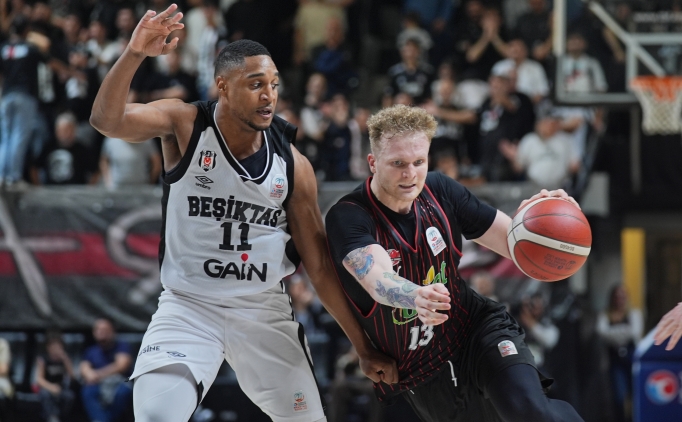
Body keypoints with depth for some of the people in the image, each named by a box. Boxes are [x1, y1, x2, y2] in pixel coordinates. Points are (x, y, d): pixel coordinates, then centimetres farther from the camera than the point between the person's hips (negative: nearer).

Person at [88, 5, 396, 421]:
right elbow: (107, 120, -26)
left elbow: (320, 266, 3)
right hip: (189, 304, -3)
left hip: (265, 310, 3)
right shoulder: (185, 125, -8)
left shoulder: (293, 164, -4)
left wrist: (365, 348, 4)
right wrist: (134, 54, -42)